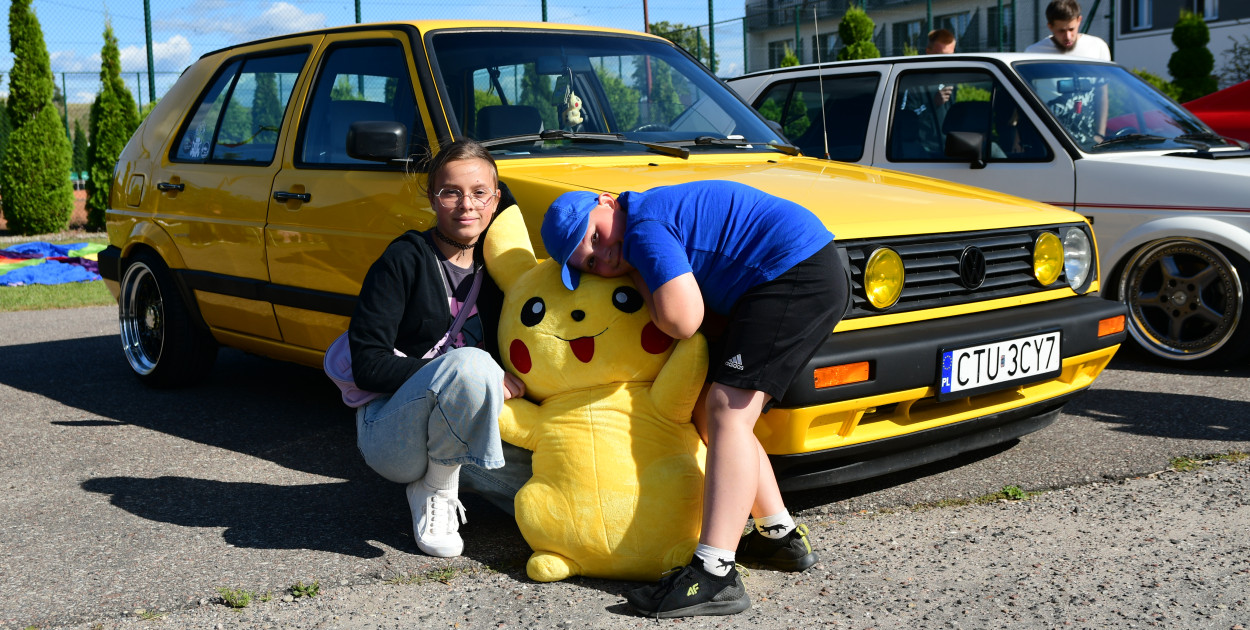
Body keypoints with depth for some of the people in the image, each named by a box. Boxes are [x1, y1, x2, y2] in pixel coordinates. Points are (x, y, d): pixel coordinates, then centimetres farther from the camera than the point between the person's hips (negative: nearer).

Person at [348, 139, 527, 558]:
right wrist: (463, 376, -25)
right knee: (471, 364, -35)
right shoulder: (404, 260, -10)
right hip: (389, 429, -6)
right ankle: (434, 493, -13)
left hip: (458, 430, 7)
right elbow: (368, 364, -17)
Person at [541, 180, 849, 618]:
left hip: (797, 273, -11)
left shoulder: (644, 228, -15)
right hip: (807, 275, 11)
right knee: (709, 410, 14)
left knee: (727, 411, -17)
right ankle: (782, 537, 22)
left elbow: (682, 322, -23)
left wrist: (638, 275, -8)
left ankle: (714, 575, -25)